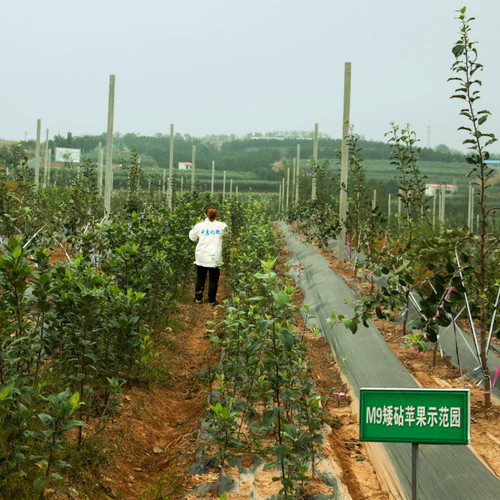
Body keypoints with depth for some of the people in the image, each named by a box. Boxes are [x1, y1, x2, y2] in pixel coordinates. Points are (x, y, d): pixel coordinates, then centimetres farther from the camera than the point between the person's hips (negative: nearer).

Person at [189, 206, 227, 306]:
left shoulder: (199, 226, -2)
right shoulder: (221, 226, -5)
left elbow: (192, 238, 15)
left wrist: (193, 229, 32)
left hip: (201, 258, 2)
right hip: (215, 258, -2)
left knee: (200, 278, 15)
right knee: (213, 280, 9)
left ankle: (198, 298, 25)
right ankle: (212, 301, 14)